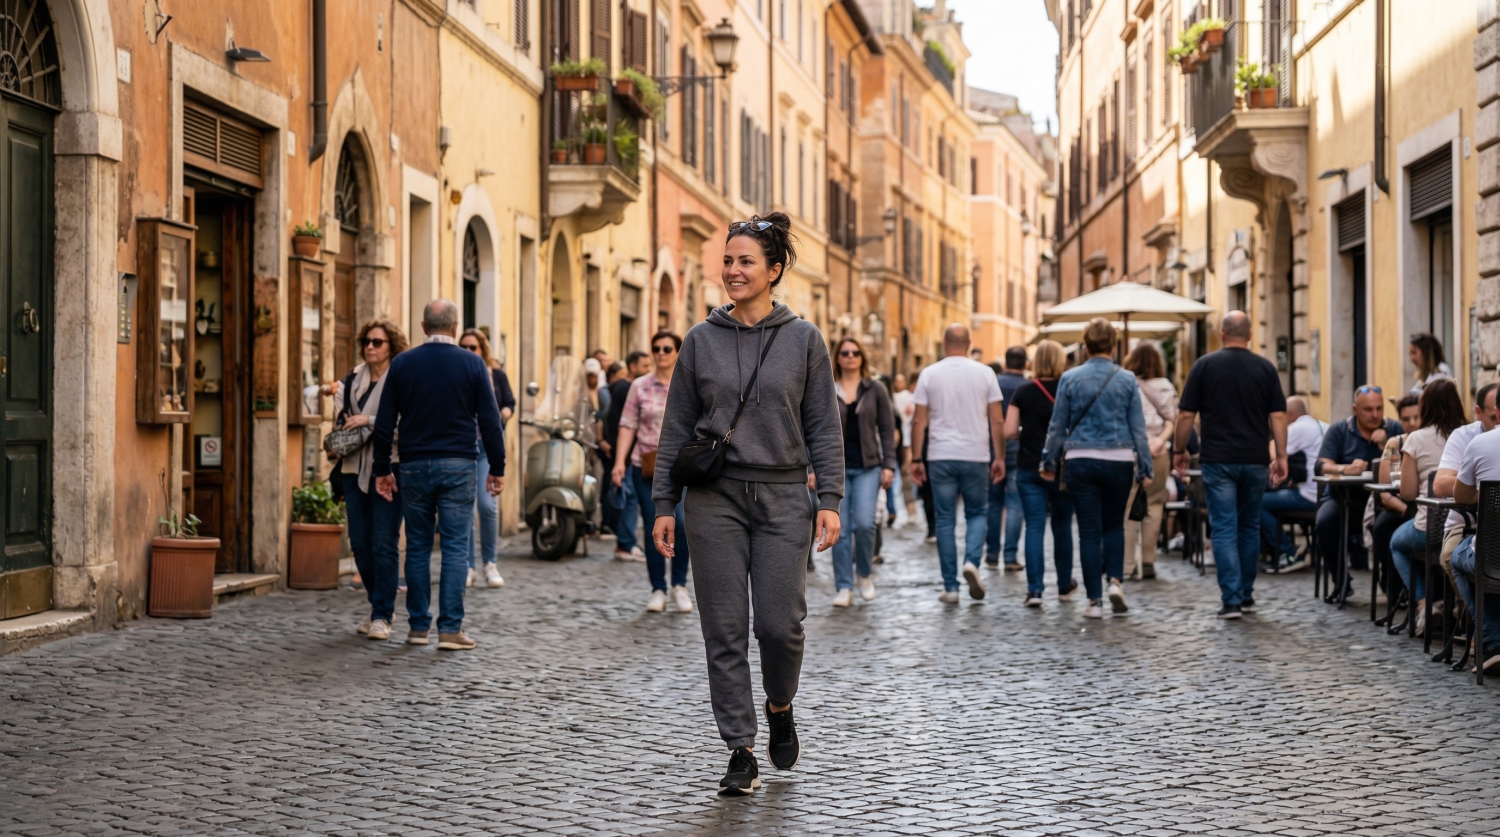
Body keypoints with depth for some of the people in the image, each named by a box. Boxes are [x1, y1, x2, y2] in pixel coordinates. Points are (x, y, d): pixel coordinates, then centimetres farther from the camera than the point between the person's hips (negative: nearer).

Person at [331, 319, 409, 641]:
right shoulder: (354, 378, 14)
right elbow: (341, 412, 26)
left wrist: (368, 421, -17)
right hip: (355, 469, 7)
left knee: (384, 545, -6)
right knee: (360, 544, 9)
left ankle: (382, 615, 0)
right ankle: (379, 605, 22)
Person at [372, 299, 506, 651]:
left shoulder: (402, 363, 3)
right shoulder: (472, 364, -2)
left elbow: (385, 422, 3)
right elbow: (490, 420, -3)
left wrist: (382, 469, 9)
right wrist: (497, 468, 4)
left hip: (414, 466, 2)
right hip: (457, 465, -2)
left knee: (417, 547, 10)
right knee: (455, 547, 0)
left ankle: (418, 626, 14)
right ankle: (450, 628, -4)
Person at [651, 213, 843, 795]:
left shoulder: (804, 339, 3)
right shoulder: (702, 340, 5)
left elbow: (823, 426, 3)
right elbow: (677, 426, 8)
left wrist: (830, 499, -5)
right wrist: (663, 504, 4)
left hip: (783, 497, -1)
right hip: (715, 499, 1)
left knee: (780, 624, -5)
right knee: (725, 631, 0)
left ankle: (780, 708, 26)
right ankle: (741, 752, 9)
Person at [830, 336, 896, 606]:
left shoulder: (874, 389, 5)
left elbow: (887, 428, 5)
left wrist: (888, 465, -3)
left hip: (867, 466, -1)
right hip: (836, 467, 1)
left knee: (863, 522, -14)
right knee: (840, 528, -3)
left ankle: (864, 573, 11)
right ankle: (844, 587, 4)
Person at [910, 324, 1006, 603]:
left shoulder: (929, 374, 1)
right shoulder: (984, 373, 1)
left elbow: (919, 421, 0)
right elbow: (997, 420, 1)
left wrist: (917, 459, 5)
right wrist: (999, 457, 8)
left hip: (941, 457, 0)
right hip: (976, 455, 0)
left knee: (945, 520, 5)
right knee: (978, 513, 14)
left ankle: (950, 587, 5)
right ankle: (972, 561, -11)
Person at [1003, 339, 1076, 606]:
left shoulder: (1023, 393, -3)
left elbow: (1009, 431, -6)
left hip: (1029, 469, 0)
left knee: (1034, 527, -1)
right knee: (1062, 526, 14)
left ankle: (1035, 589, -10)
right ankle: (1064, 585, 27)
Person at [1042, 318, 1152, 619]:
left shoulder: (1070, 378, -2)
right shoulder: (1127, 380, -1)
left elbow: (1058, 425, 3)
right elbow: (1138, 427, 2)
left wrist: (1050, 462, 13)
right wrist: (1144, 467, 7)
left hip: (1081, 461, -1)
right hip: (1119, 461, 1)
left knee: (1089, 531, 4)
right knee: (1114, 524, 19)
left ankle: (1095, 601, 3)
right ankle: (1114, 580, -1)